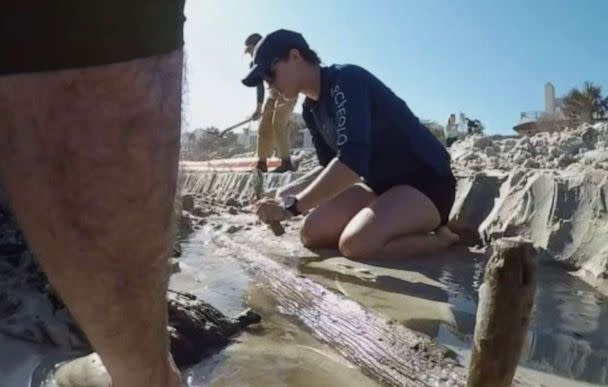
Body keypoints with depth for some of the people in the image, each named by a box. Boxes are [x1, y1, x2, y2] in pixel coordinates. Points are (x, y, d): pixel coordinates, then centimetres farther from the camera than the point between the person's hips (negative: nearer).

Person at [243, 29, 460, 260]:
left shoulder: (346, 80, -19)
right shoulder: (311, 110, 8)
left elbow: (352, 160, -33)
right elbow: (330, 166, 14)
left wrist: (292, 206, -30)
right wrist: (287, 201, 5)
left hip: (425, 181, -8)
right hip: (382, 184, 8)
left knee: (355, 243, -31)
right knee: (312, 233, -5)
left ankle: (441, 239, -5)